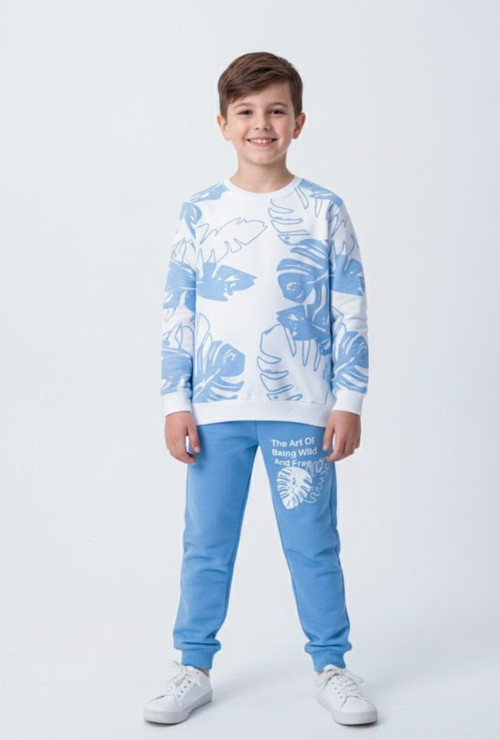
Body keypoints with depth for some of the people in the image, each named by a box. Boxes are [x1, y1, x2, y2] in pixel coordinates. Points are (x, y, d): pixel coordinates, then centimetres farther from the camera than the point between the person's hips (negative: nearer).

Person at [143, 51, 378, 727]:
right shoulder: (199, 213, 4)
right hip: (215, 411, 1)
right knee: (205, 544, 10)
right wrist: (175, 403, 0)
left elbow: (351, 313, 2)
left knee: (313, 544, 7)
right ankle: (194, 669, 24)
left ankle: (331, 668, 23)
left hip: (302, 410, -1)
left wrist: (348, 401, -3)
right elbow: (178, 314, 5)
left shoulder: (323, 210, 1)